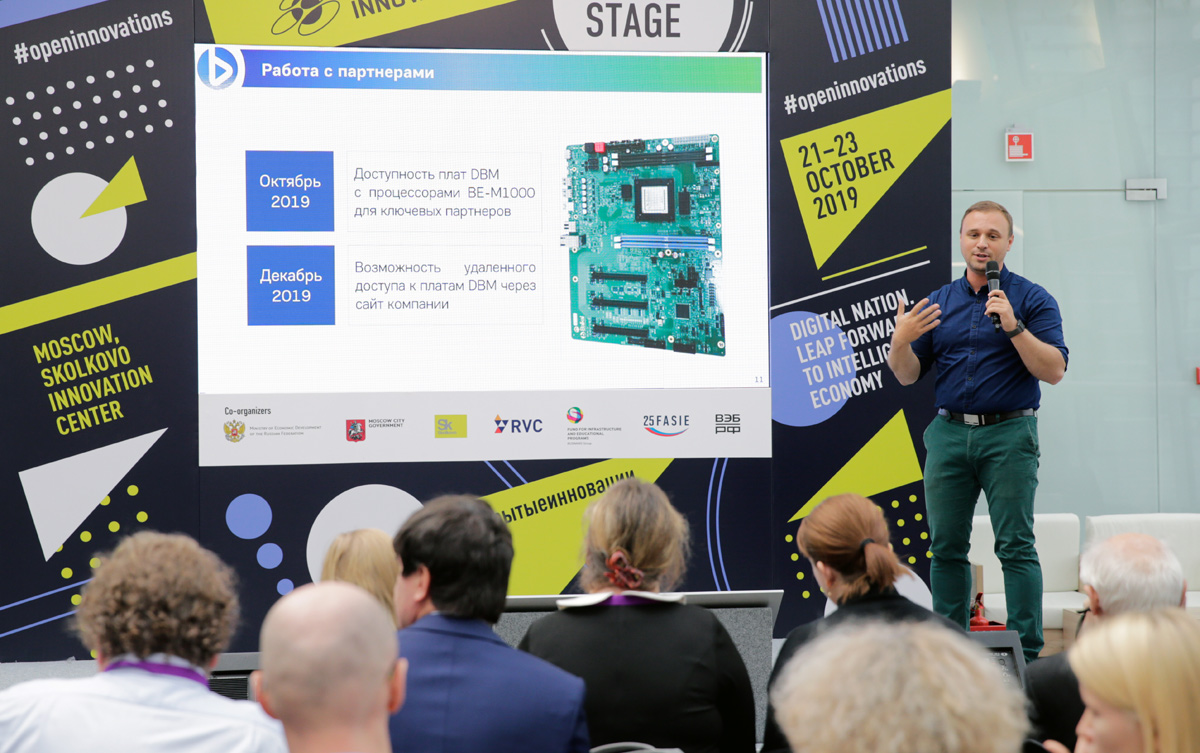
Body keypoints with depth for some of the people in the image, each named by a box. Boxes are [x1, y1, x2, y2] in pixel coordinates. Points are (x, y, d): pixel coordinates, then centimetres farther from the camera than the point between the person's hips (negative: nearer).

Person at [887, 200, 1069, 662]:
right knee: (946, 547, 5)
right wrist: (901, 341, -9)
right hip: (949, 433, 4)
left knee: (1015, 546, -6)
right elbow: (908, 375, 12)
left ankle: (1027, 653, -4)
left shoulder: (1031, 299, 0)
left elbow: (1054, 371, -9)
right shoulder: (938, 303, 13)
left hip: (1008, 435, -4)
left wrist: (1013, 326, -20)